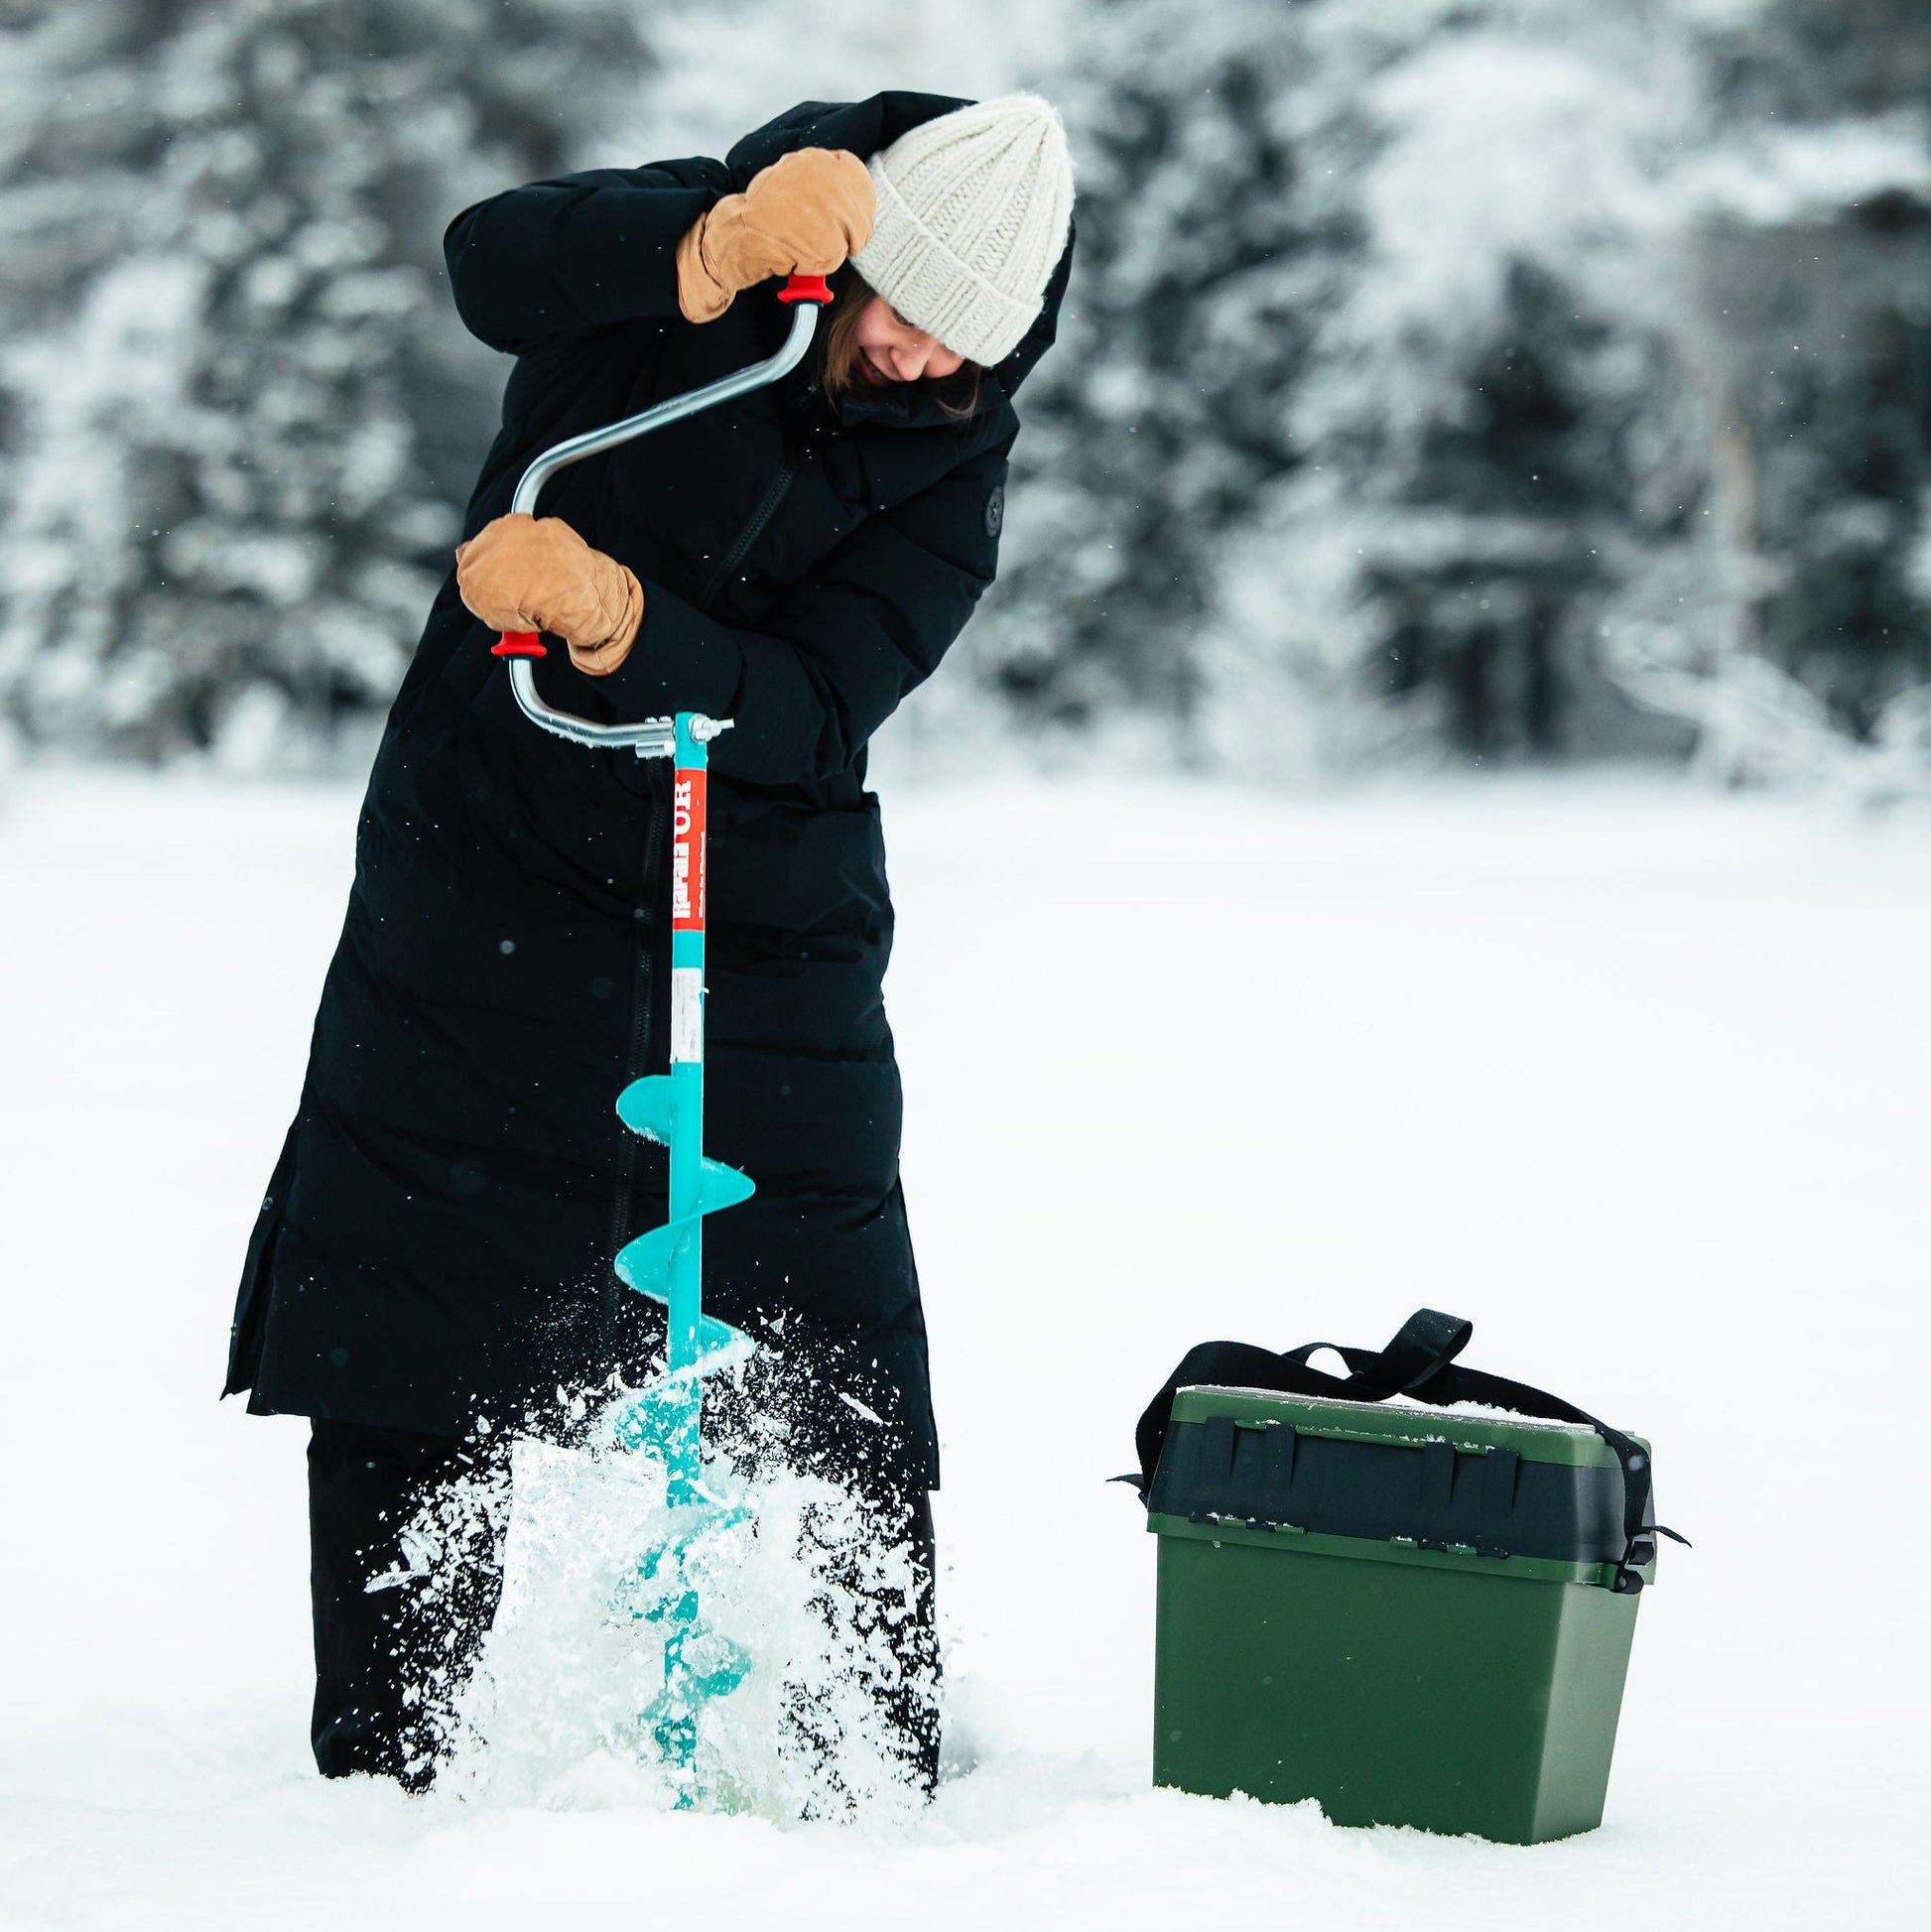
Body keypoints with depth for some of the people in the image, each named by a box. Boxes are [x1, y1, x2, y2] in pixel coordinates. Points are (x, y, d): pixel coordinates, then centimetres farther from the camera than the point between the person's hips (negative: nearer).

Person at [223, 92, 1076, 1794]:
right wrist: (716, 251, -45)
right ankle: (389, 1764, 9)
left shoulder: (954, 464, -5)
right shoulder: (666, 264, -6)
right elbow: (491, 262, -28)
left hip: (770, 943, 1)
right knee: (405, 1363, -1)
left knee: (833, 1379, 1)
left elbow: (812, 716, -18)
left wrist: (614, 620, -36)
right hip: (480, 901, -1)